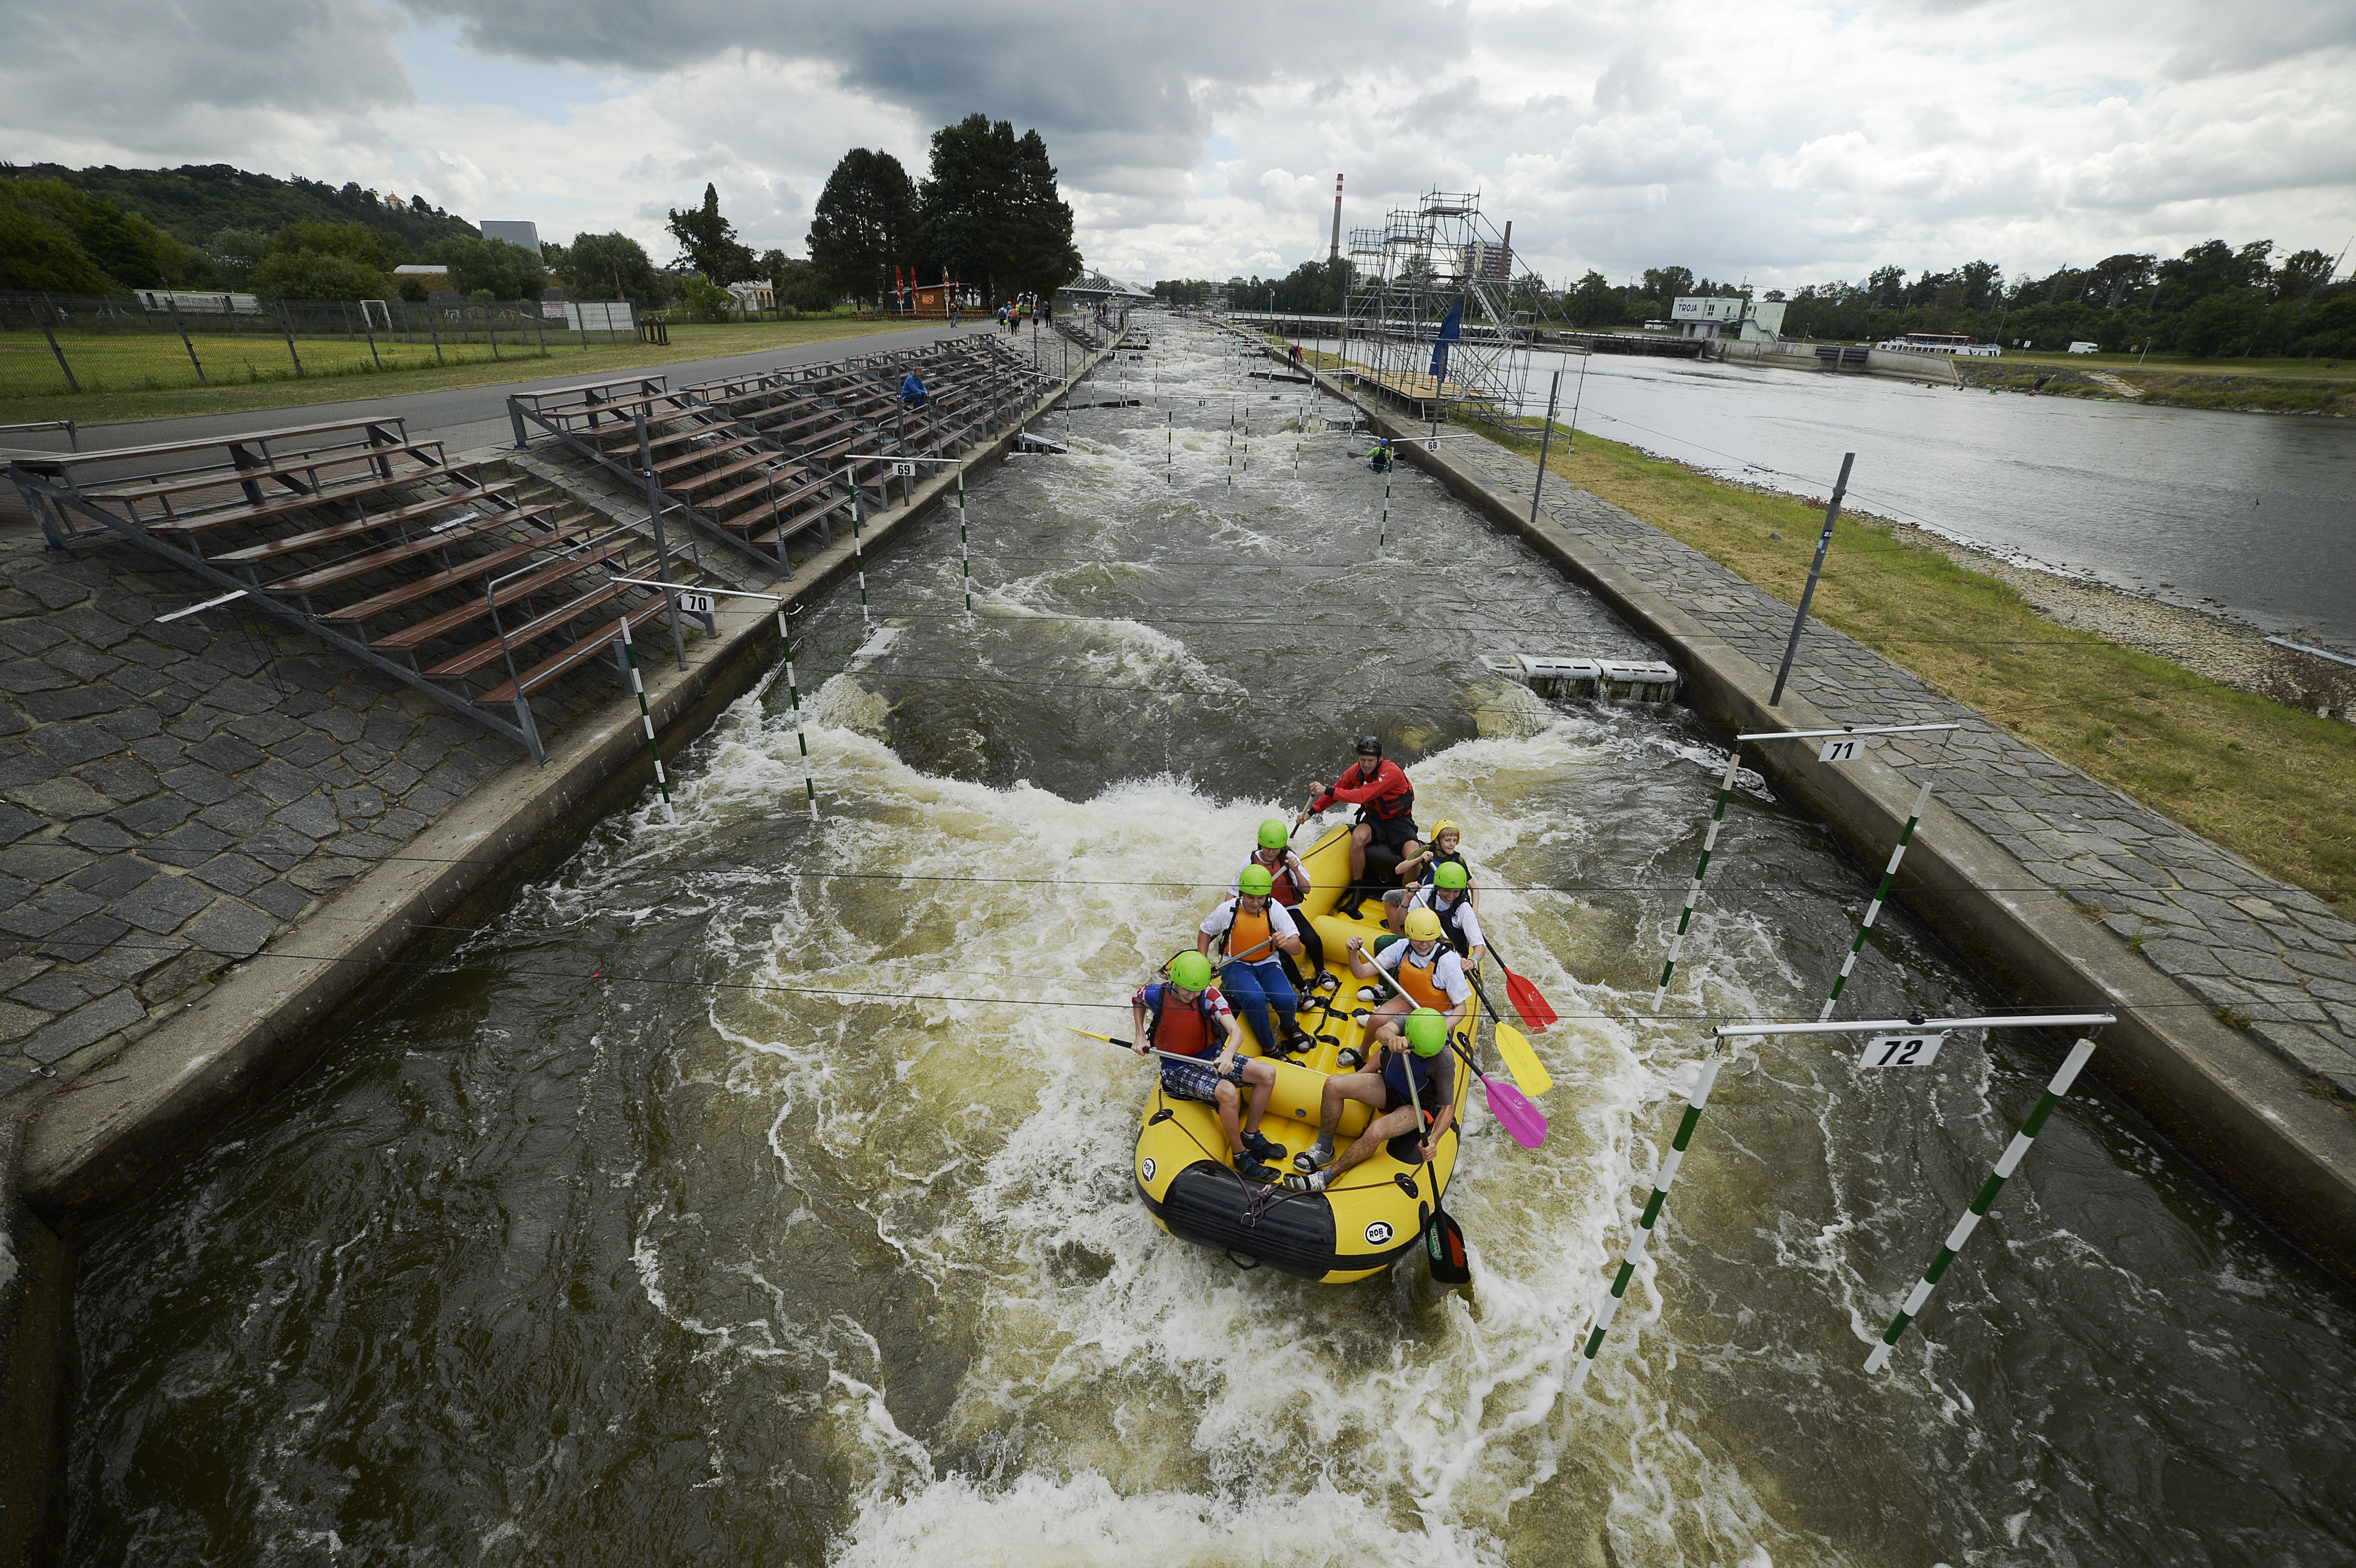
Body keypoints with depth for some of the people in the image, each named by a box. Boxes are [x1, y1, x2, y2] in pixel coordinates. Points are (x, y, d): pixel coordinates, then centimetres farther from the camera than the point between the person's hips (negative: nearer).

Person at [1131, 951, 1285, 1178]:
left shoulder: (1209, 995, -19)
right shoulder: (1156, 995, -18)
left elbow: (1237, 1033, -30)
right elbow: (1136, 1000, 9)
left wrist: (1227, 1055, -51)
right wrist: (1140, 1037, 3)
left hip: (1211, 1057, 4)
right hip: (1178, 1069, -3)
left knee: (1268, 1074, -11)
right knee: (1228, 1093, -31)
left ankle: (1251, 1135, 9)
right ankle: (1240, 1155, -8)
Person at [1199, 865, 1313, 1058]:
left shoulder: (1275, 910, -8)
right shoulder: (1228, 910, -8)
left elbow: (1297, 947, -11)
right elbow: (1206, 932, 10)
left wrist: (1286, 944, -36)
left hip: (1268, 964, 1)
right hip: (1236, 966, -1)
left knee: (1286, 1000, -27)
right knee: (1255, 999, -34)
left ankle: (1290, 1027, 13)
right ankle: (1270, 1048, -10)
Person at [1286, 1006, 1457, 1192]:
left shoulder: (1444, 1059, -29)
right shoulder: (1406, 1020, -21)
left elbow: (1448, 1107, -23)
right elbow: (1381, 1032, -41)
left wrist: (1433, 1140, -37)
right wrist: (1392, 1039, -65)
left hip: (1418, 1107, -4)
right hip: (1388, 1087, 5)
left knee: (1377, 1132, -33)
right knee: (1334, 1084, -17)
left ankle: (1326, 1177, -15)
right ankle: (1324, 1150, 0)